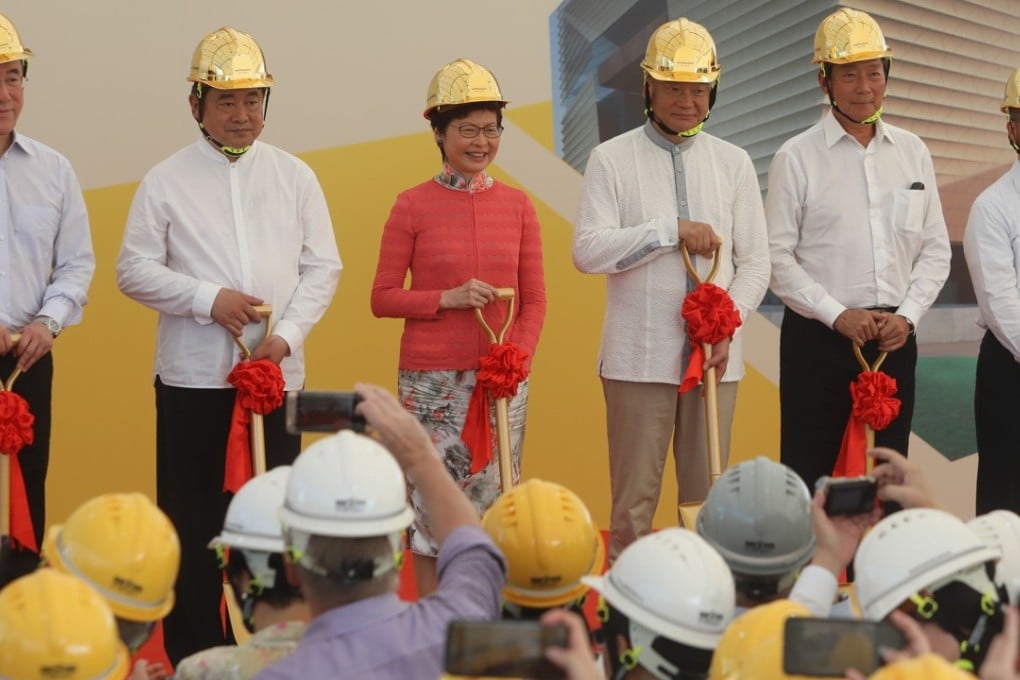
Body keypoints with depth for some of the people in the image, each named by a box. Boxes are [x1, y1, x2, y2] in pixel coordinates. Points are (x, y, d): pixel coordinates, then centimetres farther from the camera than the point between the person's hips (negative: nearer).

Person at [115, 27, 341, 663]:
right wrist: (209, 298, -14)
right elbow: (135, 269, -1)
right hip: (193, 378, -1)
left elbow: (322, 267, 5)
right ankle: (194, 653, 12)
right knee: (193, 520, 3)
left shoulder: (295, 176, 6)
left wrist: (287, 334, -10)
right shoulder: (167, 181, 1)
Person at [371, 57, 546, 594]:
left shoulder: (517, 205, 6)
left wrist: (517, 358, -8)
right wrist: (447, 298, -14)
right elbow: (382, 298, 0)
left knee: (492, 505, 5)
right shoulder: (413, 206, -1)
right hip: (431, 377, -2)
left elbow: (534, 299, 8)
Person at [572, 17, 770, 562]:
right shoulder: (612, 159, 0)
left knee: (706, 495, 8)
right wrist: (672, 230, -15)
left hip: (715, 354, 3)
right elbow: (588, 251, -10)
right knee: (634, 496, 1)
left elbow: (755, 263, 7)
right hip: (638, 355, -3)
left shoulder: (733, 163, 9)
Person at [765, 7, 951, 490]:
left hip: (894, 340, 4)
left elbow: (936, 248, 10)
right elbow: (777, 257, -5)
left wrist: (907, 315, -4)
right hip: (819, 337, -4)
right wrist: (838, 314, -13)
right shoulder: (797, 158, -2)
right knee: (809, 476, -2)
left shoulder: (912, 152, 9)